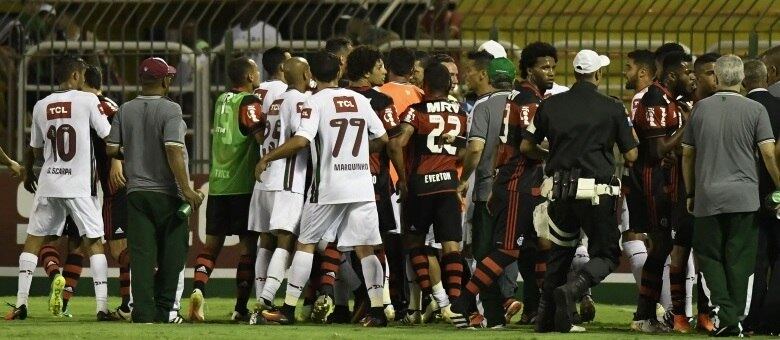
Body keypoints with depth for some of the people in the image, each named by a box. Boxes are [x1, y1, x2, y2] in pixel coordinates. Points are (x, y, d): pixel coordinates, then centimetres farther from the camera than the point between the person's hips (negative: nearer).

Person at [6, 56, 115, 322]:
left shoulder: (41, 106, 6)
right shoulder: (87, 101, -5)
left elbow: (37, 151, 14)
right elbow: (108, 137, -5)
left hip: (48, 184, 3)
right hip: (79, 186, -3)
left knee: (33, 240, 12)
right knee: (93, 242, 2)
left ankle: (21, 303, 5)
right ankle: (102, 307, -5)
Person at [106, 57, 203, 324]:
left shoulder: (125, 110, 4)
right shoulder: (170, 110, -10)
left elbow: (111, 148, 5)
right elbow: (173, 151, -19)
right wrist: (186, 189, -17)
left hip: (136, 191, 4)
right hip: (168, 192, -4)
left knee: (141, 254, 1)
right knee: (171, 253, 8)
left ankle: (143, 311, -7)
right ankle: (163, 310, 8)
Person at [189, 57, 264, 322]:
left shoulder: (223, 100, 11)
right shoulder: (249, 103, -11)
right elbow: (262, 138, -22)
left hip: (217, 183, 6)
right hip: (243, 185, -6)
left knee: (213, 242, 12)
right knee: (248, 245, 2)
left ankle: (198, 288, -9)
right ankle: (240, 308, 1)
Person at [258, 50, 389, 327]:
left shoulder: (315, 102, -6)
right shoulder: (359, 100, 9)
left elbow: (301, 141, -17)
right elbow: (382, 138, 14)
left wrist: (267, 158, -6)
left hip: (328, 186, -3)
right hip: (361, 186, 4)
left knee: (306, 244, 7)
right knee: (365, 249, 4)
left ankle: (289, 309, 7)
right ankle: (377, 311, -4)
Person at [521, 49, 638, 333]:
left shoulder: (550, 105, 4)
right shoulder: (612, 109, -4)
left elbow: (526, 147, 10)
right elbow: (631, 155, 0)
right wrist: (631, 134, 22)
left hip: (560, 190, 4)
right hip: (596, 192, -4)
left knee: (559, 253, 20)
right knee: (606, 254, 7)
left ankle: (546, 317, 16)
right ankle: (571, 289, -20)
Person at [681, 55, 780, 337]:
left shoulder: (700, 108, 4)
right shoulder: (755, 110, -3)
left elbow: (687, 154, 10)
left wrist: (690, 193, 21)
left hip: (708, 197, 1)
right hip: (744, 197, -1)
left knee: (708, 254, 10)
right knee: (739, 260, 5)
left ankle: (722, 308, -10)